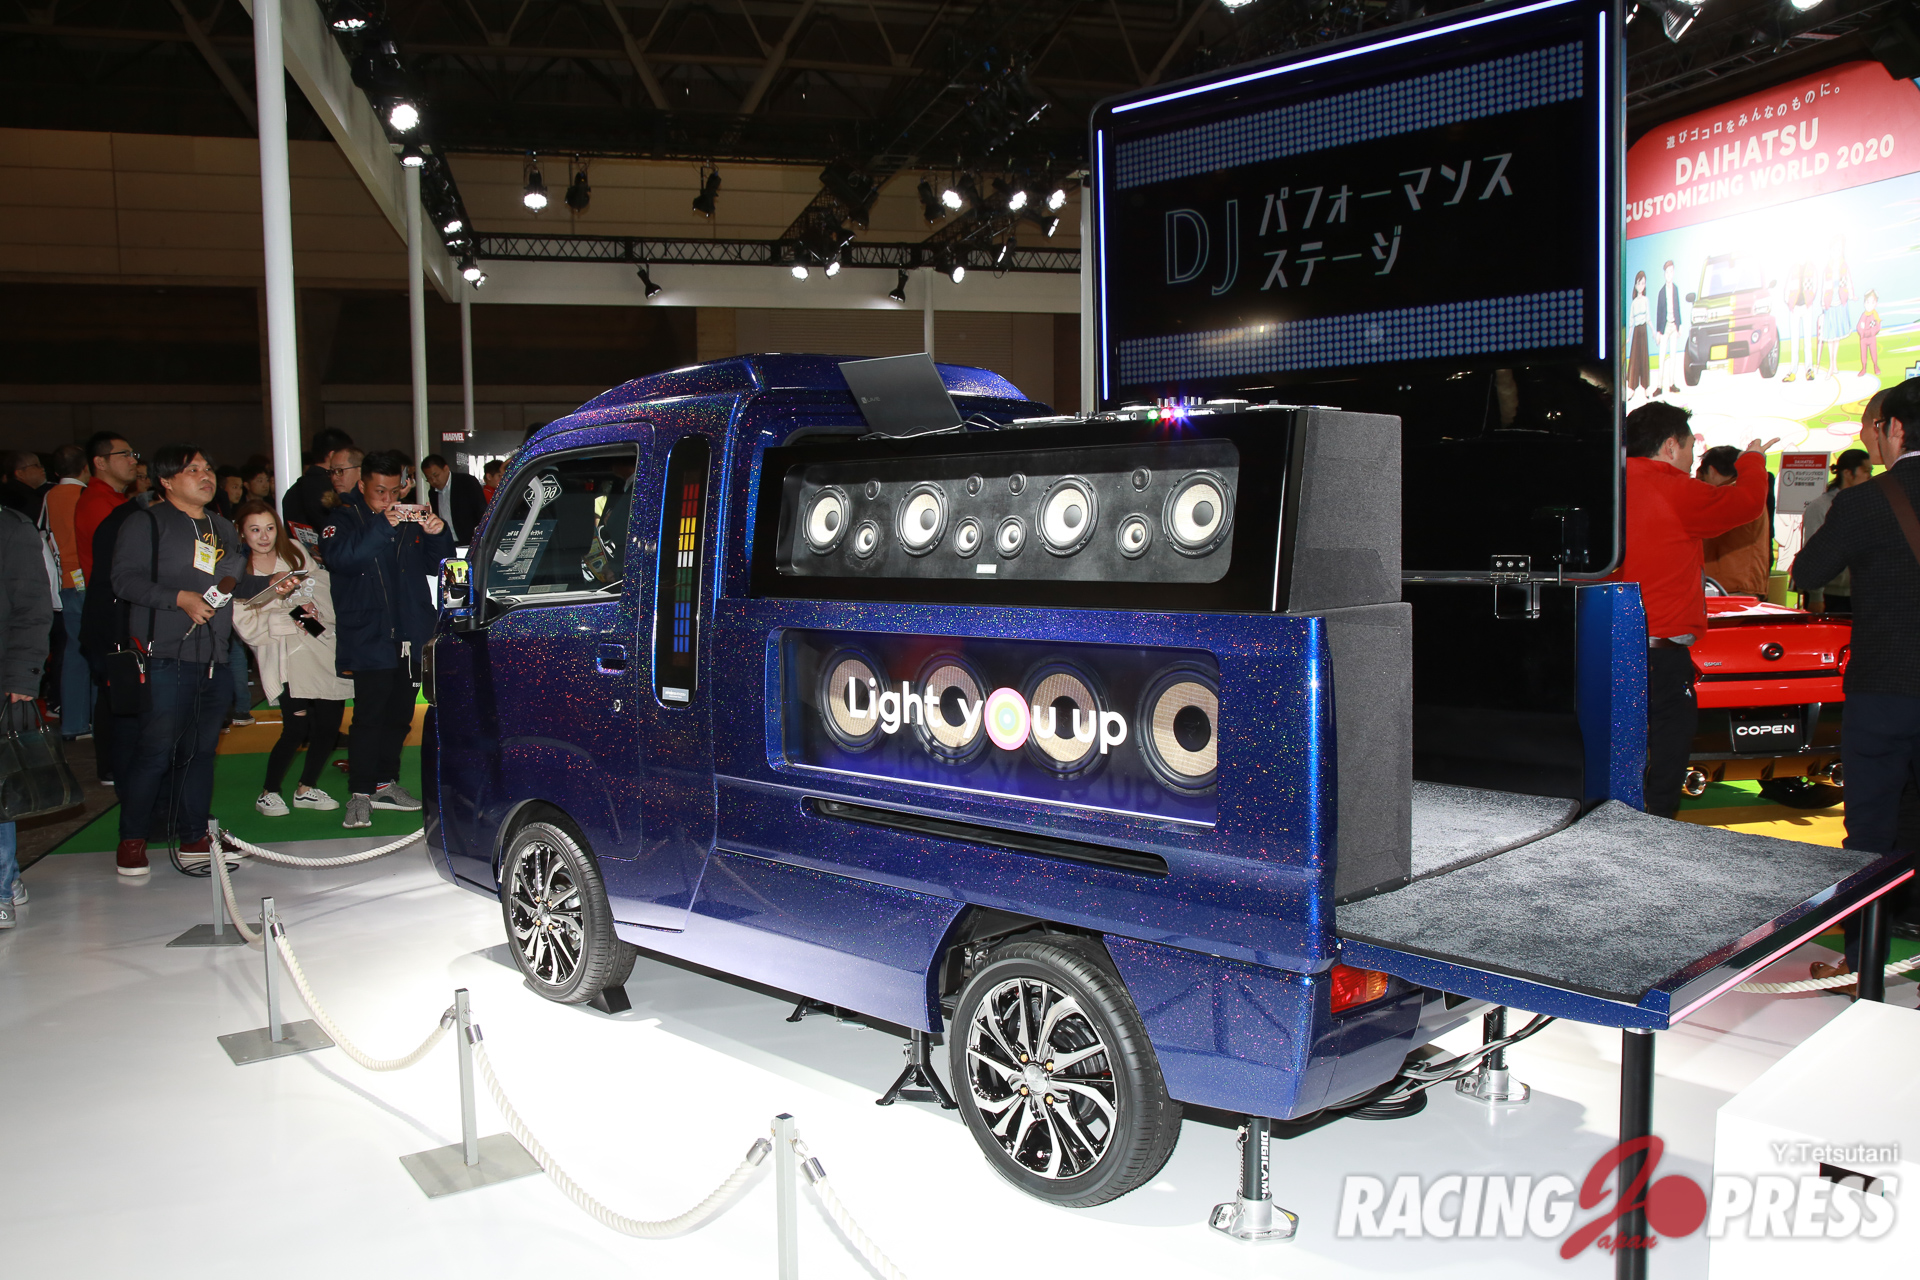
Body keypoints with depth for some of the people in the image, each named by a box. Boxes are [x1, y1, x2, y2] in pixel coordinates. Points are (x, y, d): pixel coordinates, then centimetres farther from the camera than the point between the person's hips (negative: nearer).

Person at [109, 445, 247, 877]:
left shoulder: (223, 528, 21)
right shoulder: (147, 524, 0)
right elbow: (125, 579, -9)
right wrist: (180, 598, -18)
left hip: (214, 658, 6)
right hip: (168, 656, -6)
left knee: (201, 749, 9)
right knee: (155, 749, -7)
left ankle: (193, 837, 16)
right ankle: (132, 840, 4)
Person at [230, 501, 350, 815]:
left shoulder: (295, 553, 12)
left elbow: (322, 586, 6)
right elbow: (248, 626, -6)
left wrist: (311, 604, -14)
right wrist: (290, 621, -16)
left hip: (322, 648, 4)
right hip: (285, 658, -4)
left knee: (329, 725, 3)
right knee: (297, 729, -13)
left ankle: (306, 789, 23)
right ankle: (268, 794, 9)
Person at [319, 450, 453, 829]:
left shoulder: (411, 520, 13)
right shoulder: (345, 519, 0)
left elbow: (437, 565, 11)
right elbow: (339, 558, -19)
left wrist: (438, 535, -10)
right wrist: (382, 527, -28)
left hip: (410, 636, 5)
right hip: (369, 637, -5)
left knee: (399, 715, 11)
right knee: (369, 715, -9)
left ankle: (385, 782, 23)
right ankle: (360, 793, -4)